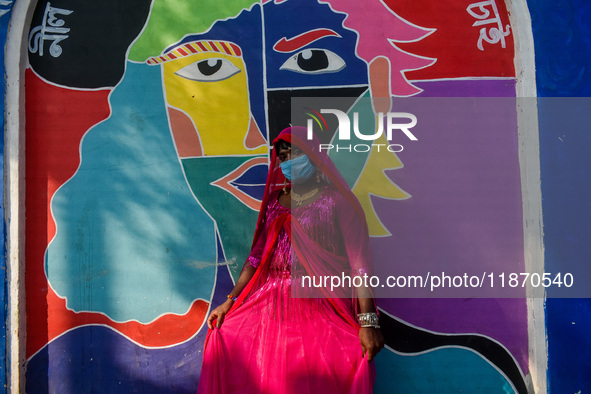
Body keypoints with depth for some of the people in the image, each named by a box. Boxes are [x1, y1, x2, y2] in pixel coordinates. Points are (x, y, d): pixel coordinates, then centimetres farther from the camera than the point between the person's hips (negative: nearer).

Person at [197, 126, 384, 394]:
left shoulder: (337, 201, 1)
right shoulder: (275, 202, 17)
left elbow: (360, 262, -7)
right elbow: (257, 256, 17)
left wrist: (367, 321, -16)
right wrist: (230, 302, 8)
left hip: (320, 303, -4)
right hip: (272, 301, 5)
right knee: (224, 338, -14)